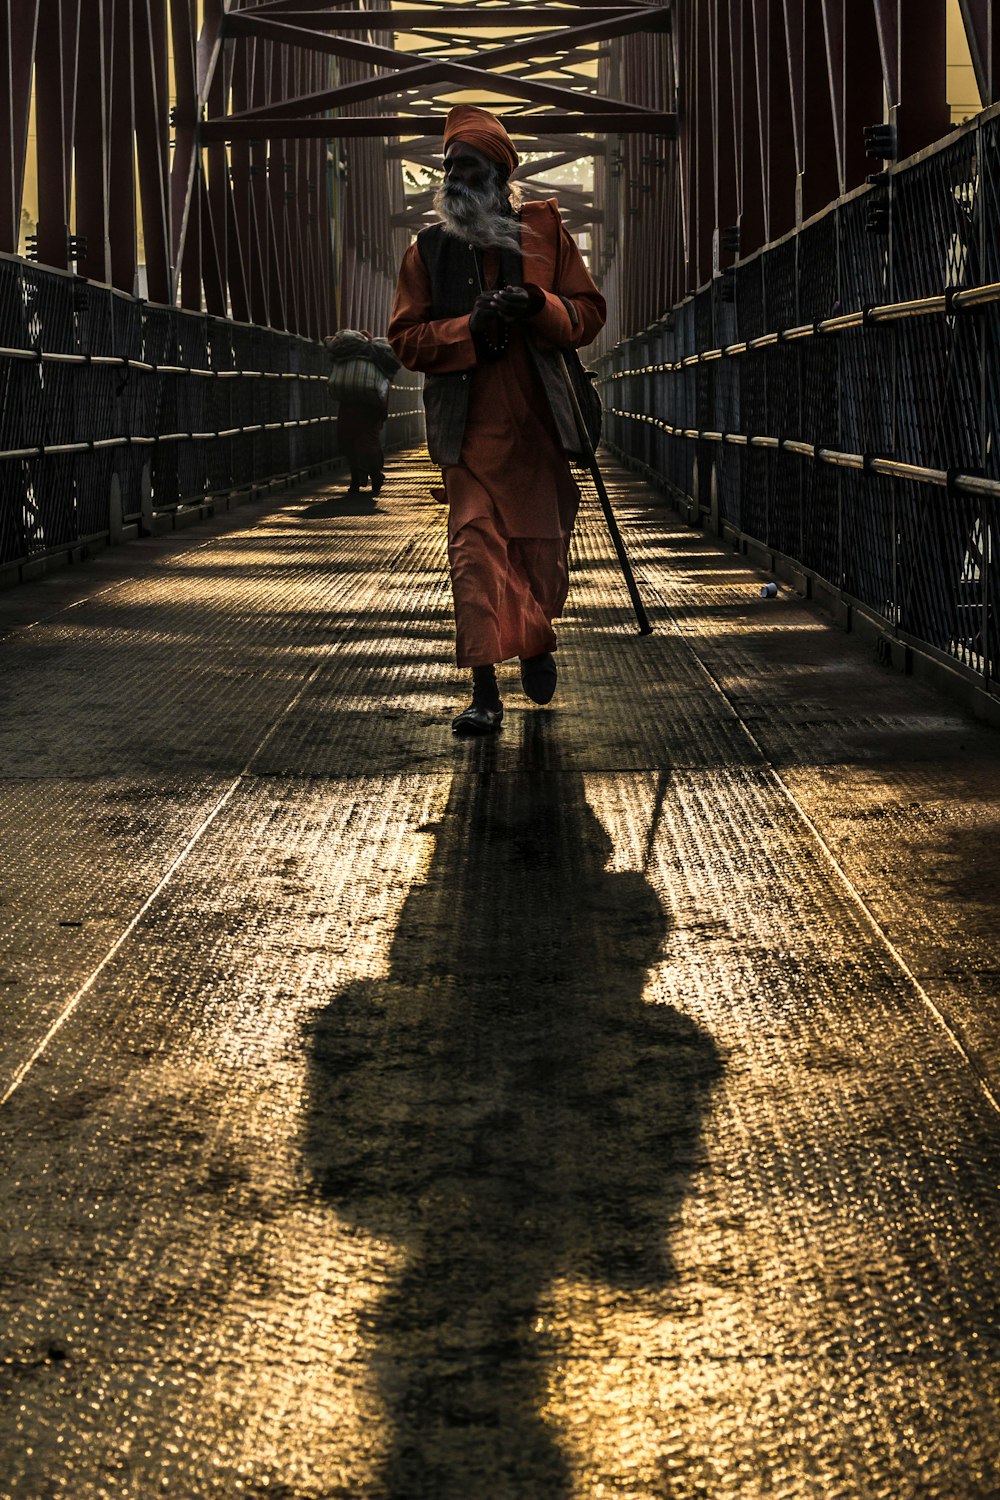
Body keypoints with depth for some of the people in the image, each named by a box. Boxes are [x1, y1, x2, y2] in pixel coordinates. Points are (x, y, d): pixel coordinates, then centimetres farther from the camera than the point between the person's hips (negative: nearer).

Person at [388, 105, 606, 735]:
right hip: (470, 427, -1)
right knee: (475, 549, -10)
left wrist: (539, 306, -15)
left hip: (539, 422, 1)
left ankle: (537, 641, 38)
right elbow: (407, 338, 2)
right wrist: (469, 327, -15)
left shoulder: (544, 230, 6)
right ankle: (485, 689, -9)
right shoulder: (429, 249, 5)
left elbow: (589, 311, 5)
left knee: (545, 551, 9)